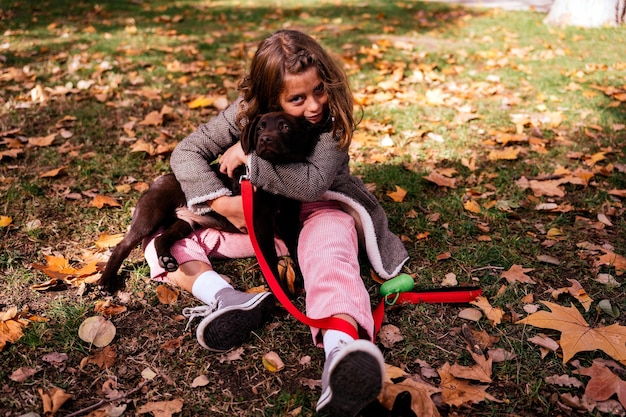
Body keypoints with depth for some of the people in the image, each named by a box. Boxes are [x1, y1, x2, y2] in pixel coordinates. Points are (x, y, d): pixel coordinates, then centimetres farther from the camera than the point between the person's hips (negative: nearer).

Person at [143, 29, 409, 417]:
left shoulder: (333, 116, -19)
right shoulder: (247, 112, -12)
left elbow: (313, 182, -33)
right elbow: (186, 153, -12)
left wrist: (249, 156, -26)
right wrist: (224, 203, -25)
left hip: (319, 211, -3)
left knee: (328, 242, -42)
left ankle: (341, 346, -67)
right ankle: (228, 299, -40)